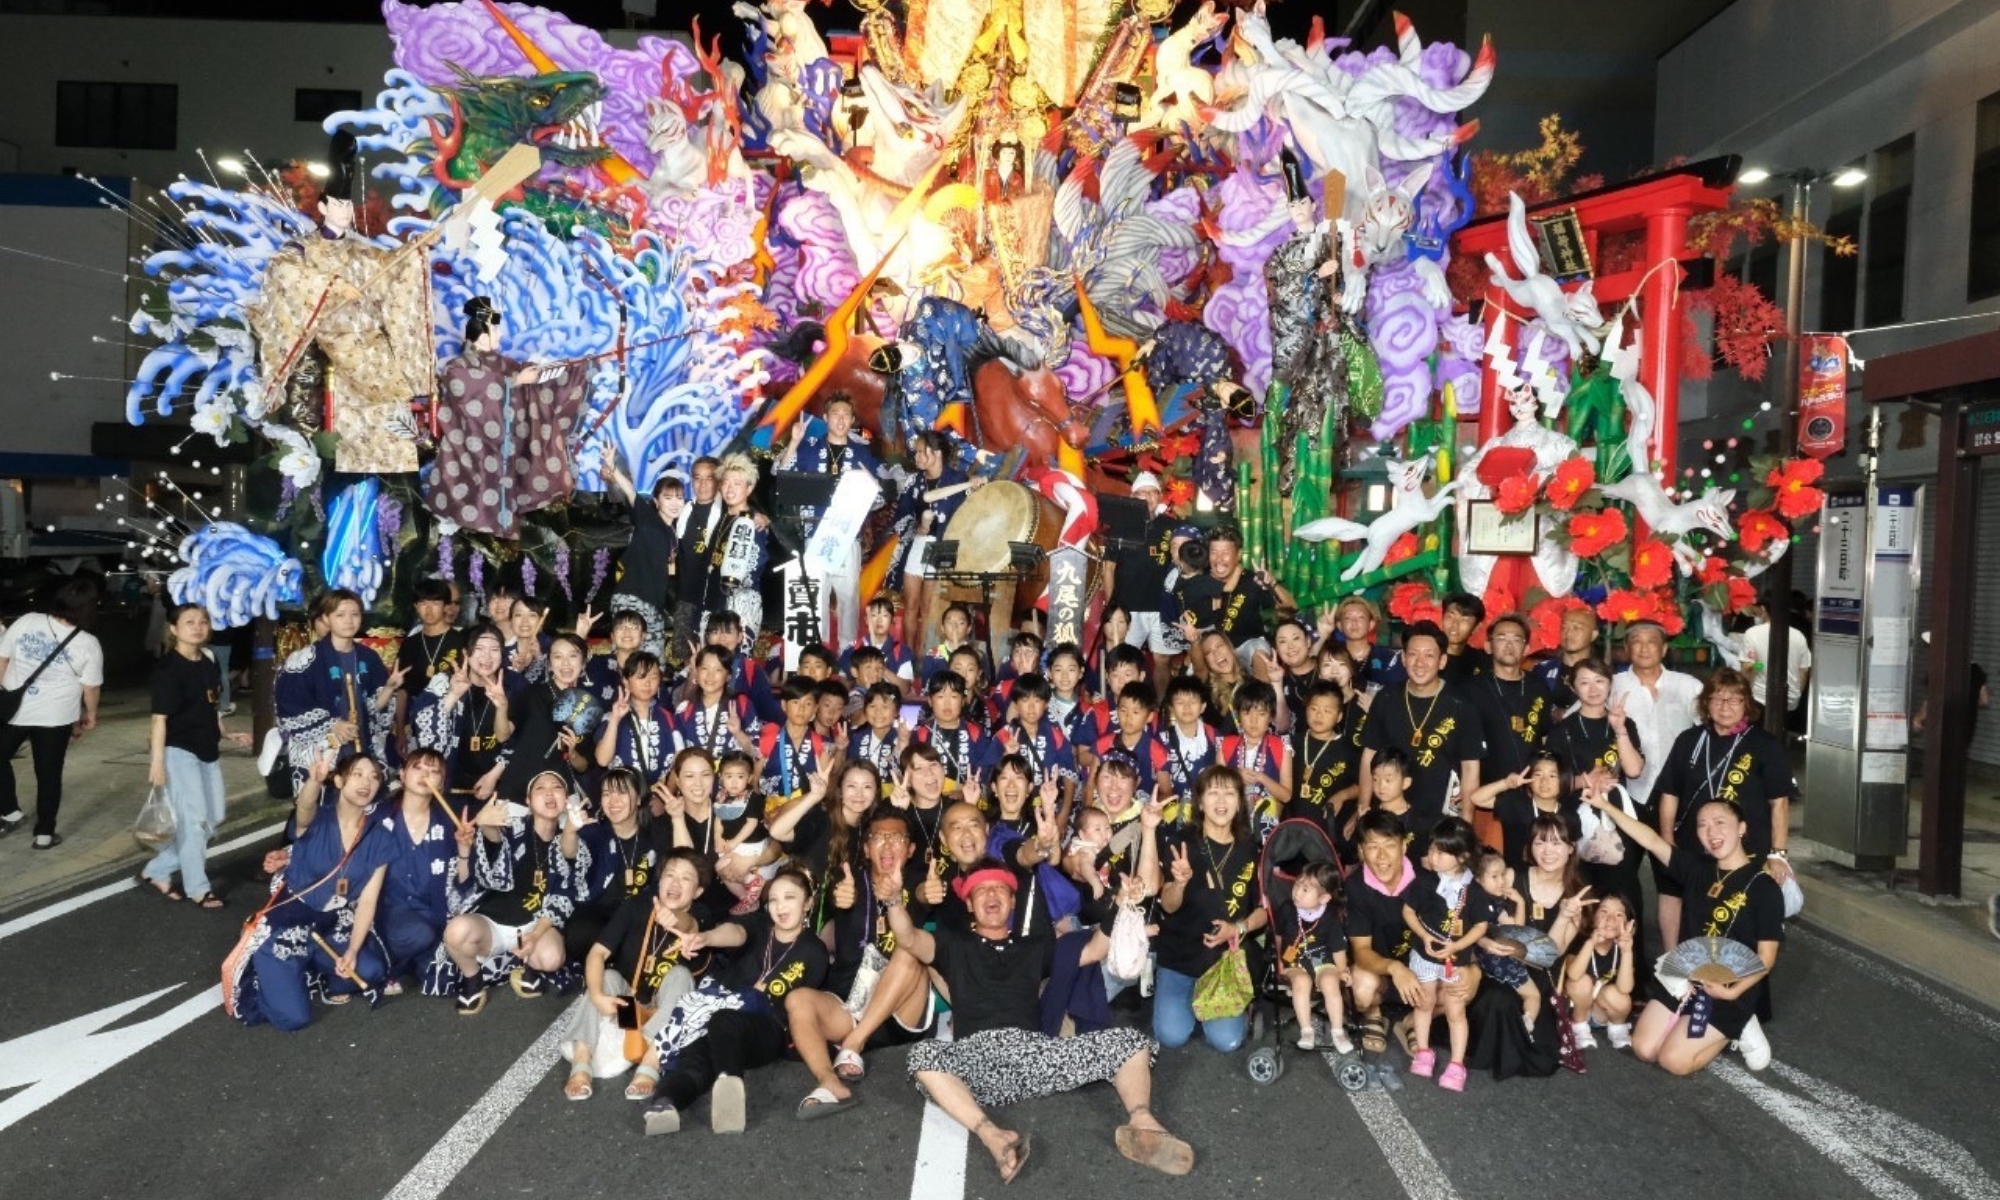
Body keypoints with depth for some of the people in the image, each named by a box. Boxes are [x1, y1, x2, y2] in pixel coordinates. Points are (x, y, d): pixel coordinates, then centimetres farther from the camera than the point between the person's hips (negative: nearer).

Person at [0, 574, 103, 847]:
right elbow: (90, 688, -4)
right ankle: (44, 834, 17)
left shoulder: (27, 621, -9)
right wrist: (90, 715, 13)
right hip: (56, 716, -1)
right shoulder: (89, 644, -12)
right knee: (48, 774, 10)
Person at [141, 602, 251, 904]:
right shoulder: (168, 668, -13)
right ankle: (197, 888, 7)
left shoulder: (210, 666, 10)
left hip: (208, 752, 8)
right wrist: (157, 761, -17)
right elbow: (160, 717, -14)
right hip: (179, 751, -8)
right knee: (193, 820, -5)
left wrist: (229, 736, 8)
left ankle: (157, 871, 25)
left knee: (212, 820, 13)